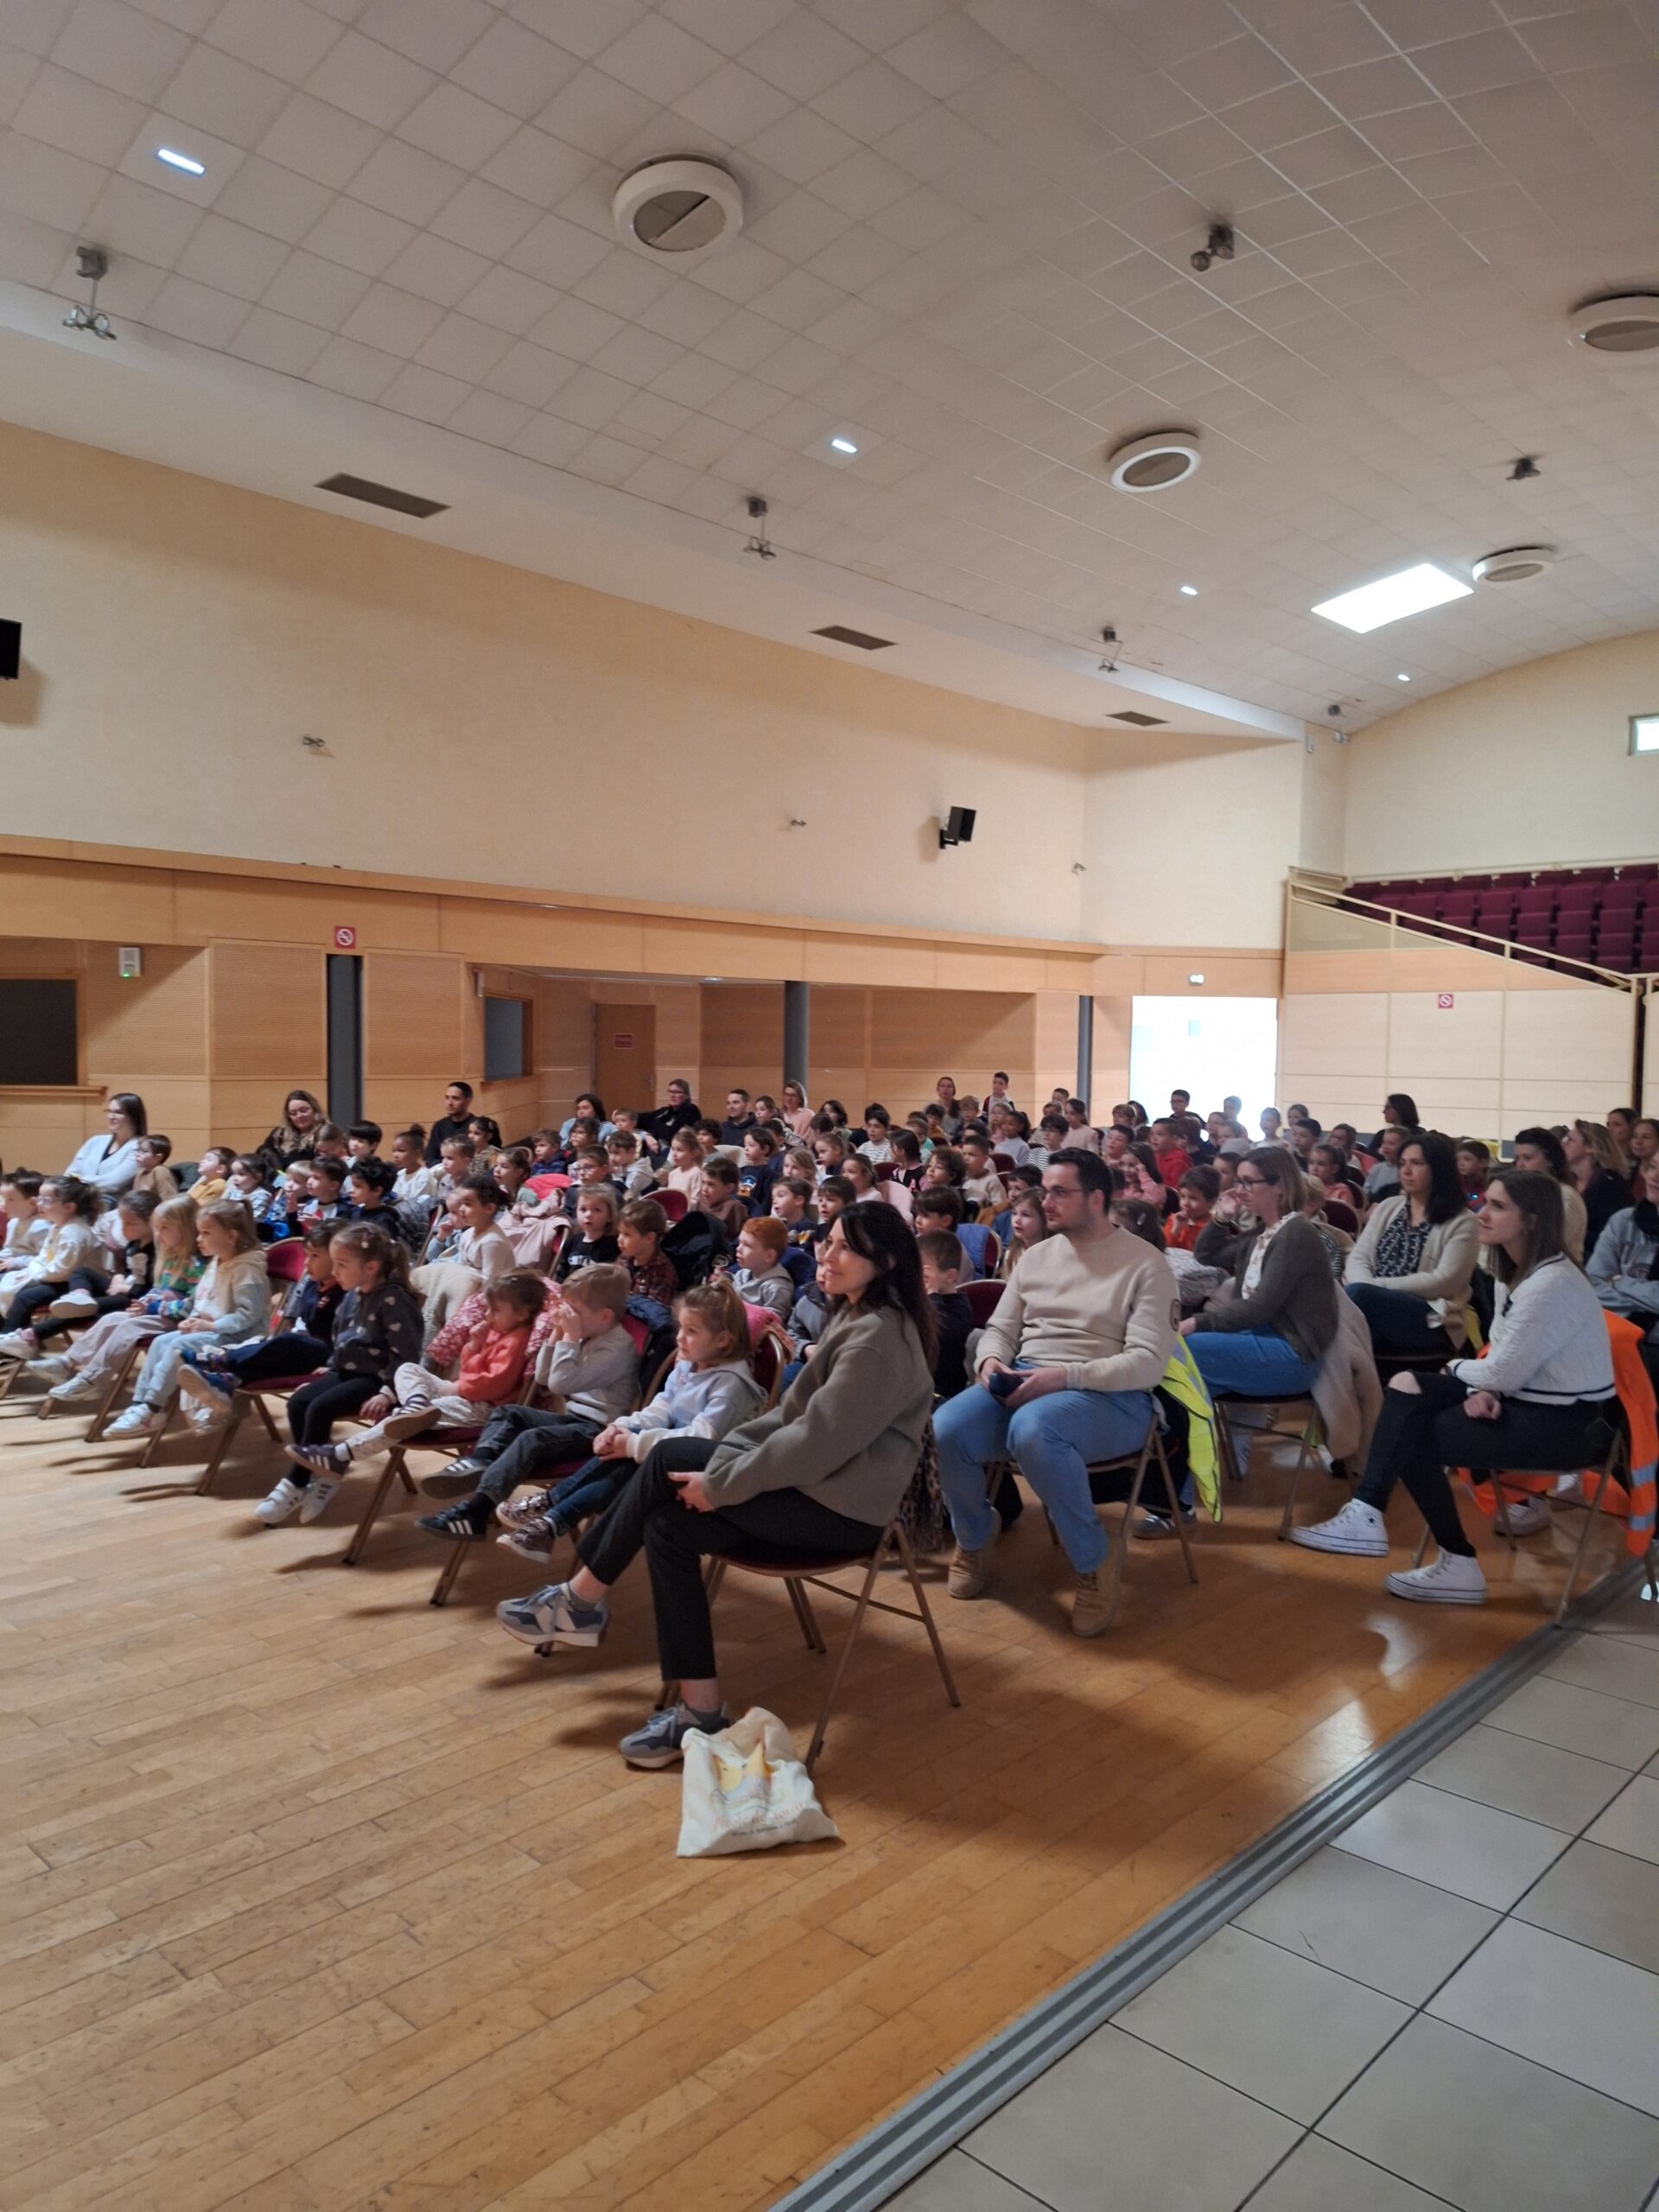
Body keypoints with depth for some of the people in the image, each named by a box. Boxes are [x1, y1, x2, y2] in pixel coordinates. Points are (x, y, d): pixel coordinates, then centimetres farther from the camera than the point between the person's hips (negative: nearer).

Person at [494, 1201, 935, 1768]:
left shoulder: (877, 1337, -21)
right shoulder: (855, 1317, 11)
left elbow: (818, 1440, -25)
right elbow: (796, 1413, 12)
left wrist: (720, 1484, -16)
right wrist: (721, 1461, 1)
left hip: (841, 1509, -9)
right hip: (820, 1482, 9)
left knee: (670, 1462, -11)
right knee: (669, 1523, -5)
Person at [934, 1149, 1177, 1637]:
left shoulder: (1146, 1264, -3)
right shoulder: (1037, 1255, 15)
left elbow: (1148, 1362, -13)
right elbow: (1000, 1329, 18)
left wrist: (1066, 1375, -24)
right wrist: (991, 1361, -7)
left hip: (1107, 1396, -5)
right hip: (1022, 1381, 5)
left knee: (1033, 1430, -40)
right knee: (944, 1430, -24)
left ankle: (1090, 1566, -17)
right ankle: (974, 1540, 7)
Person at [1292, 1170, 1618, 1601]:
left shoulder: (1552, 1284, -24)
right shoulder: (1516, 1272, 8)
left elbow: (1503, 1374, -22)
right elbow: (1502, 1362, 9)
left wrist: (1456, 1369, -2)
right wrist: (1483, 1390, -13)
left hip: (1566, 1421, -9)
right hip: (1528, 1399, 9)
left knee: (1413, 1436, -11)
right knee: (1407, 1389, -4)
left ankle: (1459, 1566, 1)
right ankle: (1366, 1516, -11)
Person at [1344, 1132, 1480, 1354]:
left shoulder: (1462, 1222, 2)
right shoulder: (1387, 1207, 18)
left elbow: (1443, 1282, -10)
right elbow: (1358, 1258, 9)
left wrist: (1372, 1288, -15)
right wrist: (1366, 1289, -16)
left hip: (1431, 1323, -4)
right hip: (1377, 1311, 4)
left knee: (1356, 1294, -33)